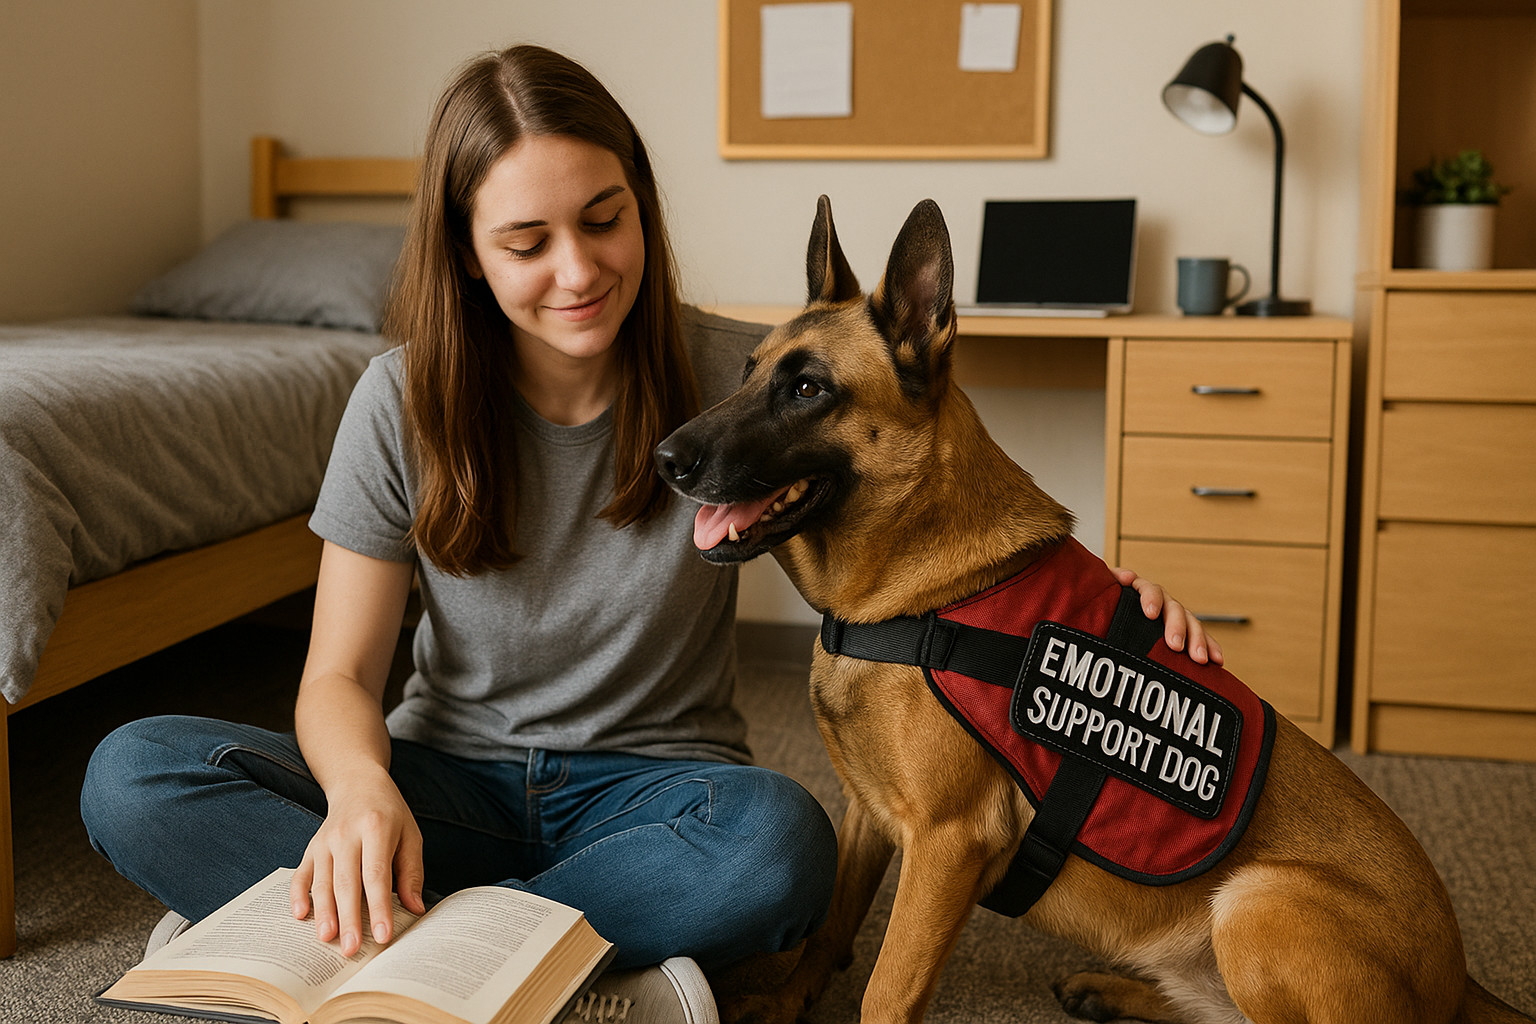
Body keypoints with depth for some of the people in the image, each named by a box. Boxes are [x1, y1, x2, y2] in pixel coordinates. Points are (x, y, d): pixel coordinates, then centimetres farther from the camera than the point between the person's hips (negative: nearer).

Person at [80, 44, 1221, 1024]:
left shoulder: (736, 378, -11)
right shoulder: (405, 404, -7)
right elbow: (340, 676, -6)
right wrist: (361, 790, -30)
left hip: (650, 784, -2)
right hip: (453, 774, 2)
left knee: (781, 844, -37)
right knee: (134, 774, -22)